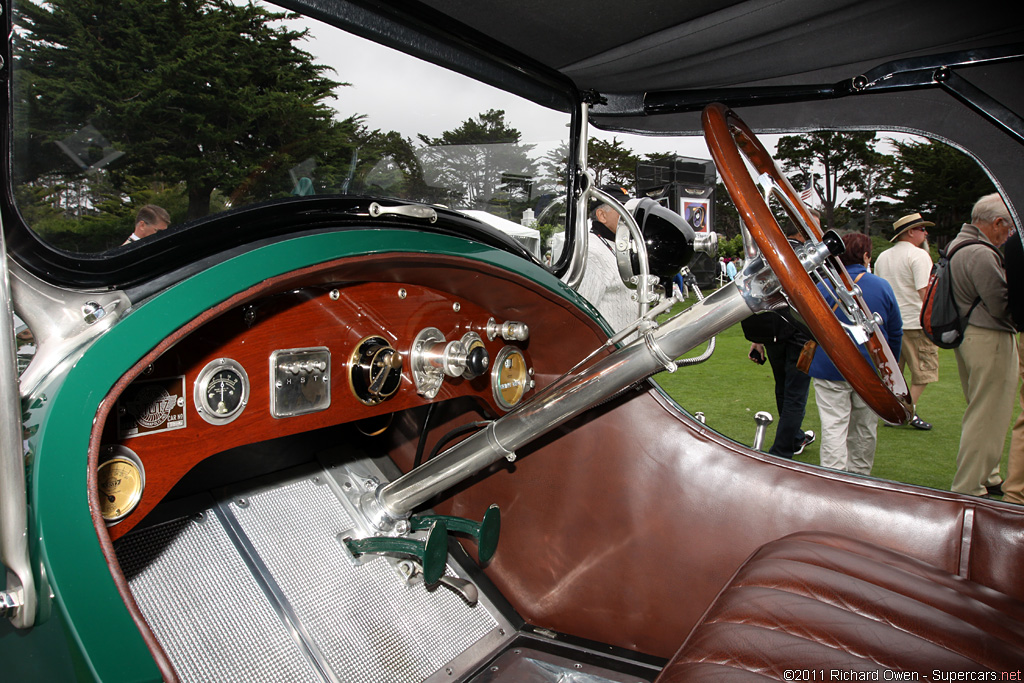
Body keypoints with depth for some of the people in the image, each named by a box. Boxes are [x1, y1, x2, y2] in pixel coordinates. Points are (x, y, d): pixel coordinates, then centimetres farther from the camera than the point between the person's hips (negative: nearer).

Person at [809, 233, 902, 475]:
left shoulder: (824, 287, -7)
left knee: (833, 426, -2)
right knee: (865, 427, 15)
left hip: (831, 369, -2)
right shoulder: (883, 287, 1)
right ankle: (860, 475, 29)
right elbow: (896, 332, 8)